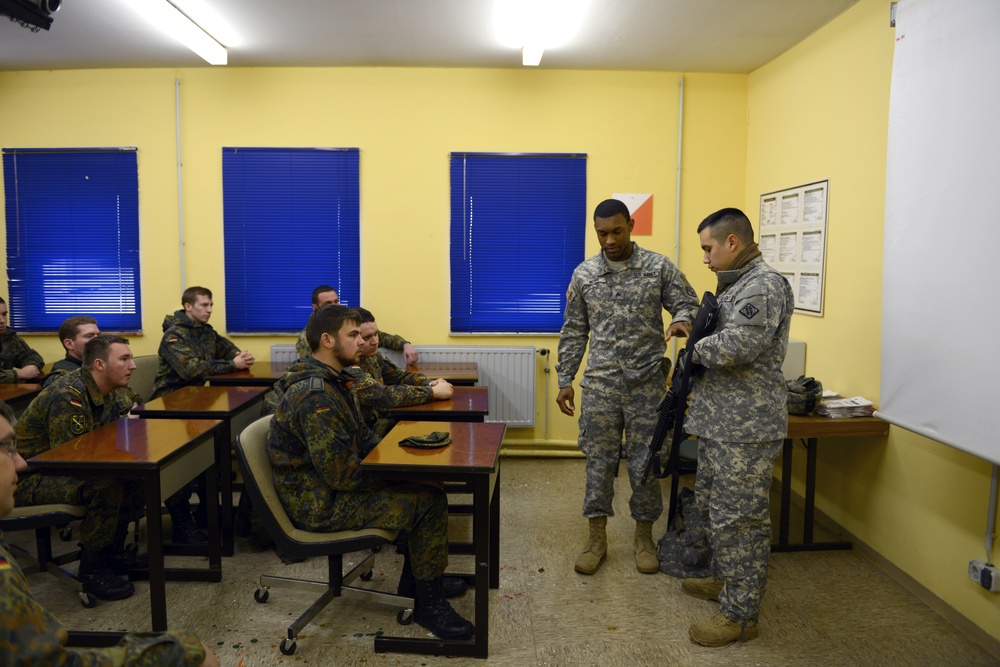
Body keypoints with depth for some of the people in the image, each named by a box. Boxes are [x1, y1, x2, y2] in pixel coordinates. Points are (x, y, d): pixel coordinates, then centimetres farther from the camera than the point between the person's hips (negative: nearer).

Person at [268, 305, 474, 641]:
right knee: (430, 501, -15)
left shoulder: (332, 382, 9)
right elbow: (342, 474, -28)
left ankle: (414, 583, 20)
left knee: (426, 484, 7)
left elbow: (362, 439, 16)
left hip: (333, 484, 10)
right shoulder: (315, 396, -26)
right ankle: (429, 603, 3)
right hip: (319, 504, -10)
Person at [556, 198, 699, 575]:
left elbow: (688, 303, 0)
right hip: (600, 385, 1)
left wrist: (683, 320, -25)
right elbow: (573, 333, 9)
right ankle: (597, 538, 22)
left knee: (645, 463, 8)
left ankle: (644, 536, 26)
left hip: (647, 384, -1)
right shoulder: (584, 274, 5)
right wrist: (565, 380, 7)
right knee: (599, 463, 7)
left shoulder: (659, 268, -1)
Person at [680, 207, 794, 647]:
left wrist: (695, 349, -9)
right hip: (719, 421, 11)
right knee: (710, 505, 21)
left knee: (738, 517, -2)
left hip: (746, 428, -11)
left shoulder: (764, 285, -16)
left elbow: (737, 346, -27)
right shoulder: (736, 284, 18)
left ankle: (741, 613, 10)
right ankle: (725, 578, 39)